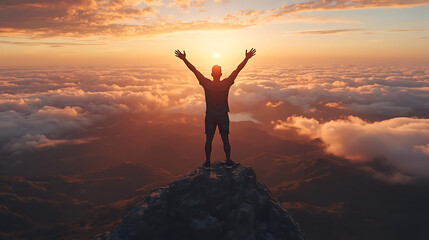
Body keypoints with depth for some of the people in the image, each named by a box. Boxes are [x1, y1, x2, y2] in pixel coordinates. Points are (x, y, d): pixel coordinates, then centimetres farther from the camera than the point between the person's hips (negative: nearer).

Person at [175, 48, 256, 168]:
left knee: (209, 139, 8)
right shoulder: (226, 84, -12)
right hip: (223, 116, 0)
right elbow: (238, 70, -8)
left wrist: (184, 59, -6)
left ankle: (207, 162, 16)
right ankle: (228, 161, 18)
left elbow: (194, 70, -10)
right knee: (225, 139, 9)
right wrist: (247, 58, -3)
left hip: (210, 116, 0)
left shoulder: (207, 84, -12)